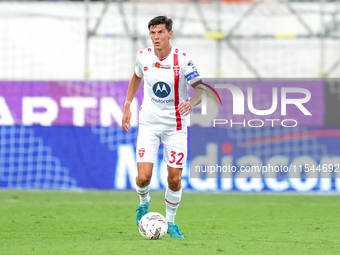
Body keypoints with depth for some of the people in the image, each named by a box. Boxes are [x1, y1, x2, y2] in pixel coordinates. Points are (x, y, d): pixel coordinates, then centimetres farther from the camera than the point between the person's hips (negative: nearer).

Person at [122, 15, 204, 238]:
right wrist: (127, 106, 15)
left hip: (175, 125, -1)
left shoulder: (182, 59, -14)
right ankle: (144, 203, 23)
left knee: (174, 179, -1)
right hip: (148, 124, 1)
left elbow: (201, 89, -18)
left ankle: (171, 222, 22)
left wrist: (192, 102, -41)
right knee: (144, 177, -12)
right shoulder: (143, 56, -4)